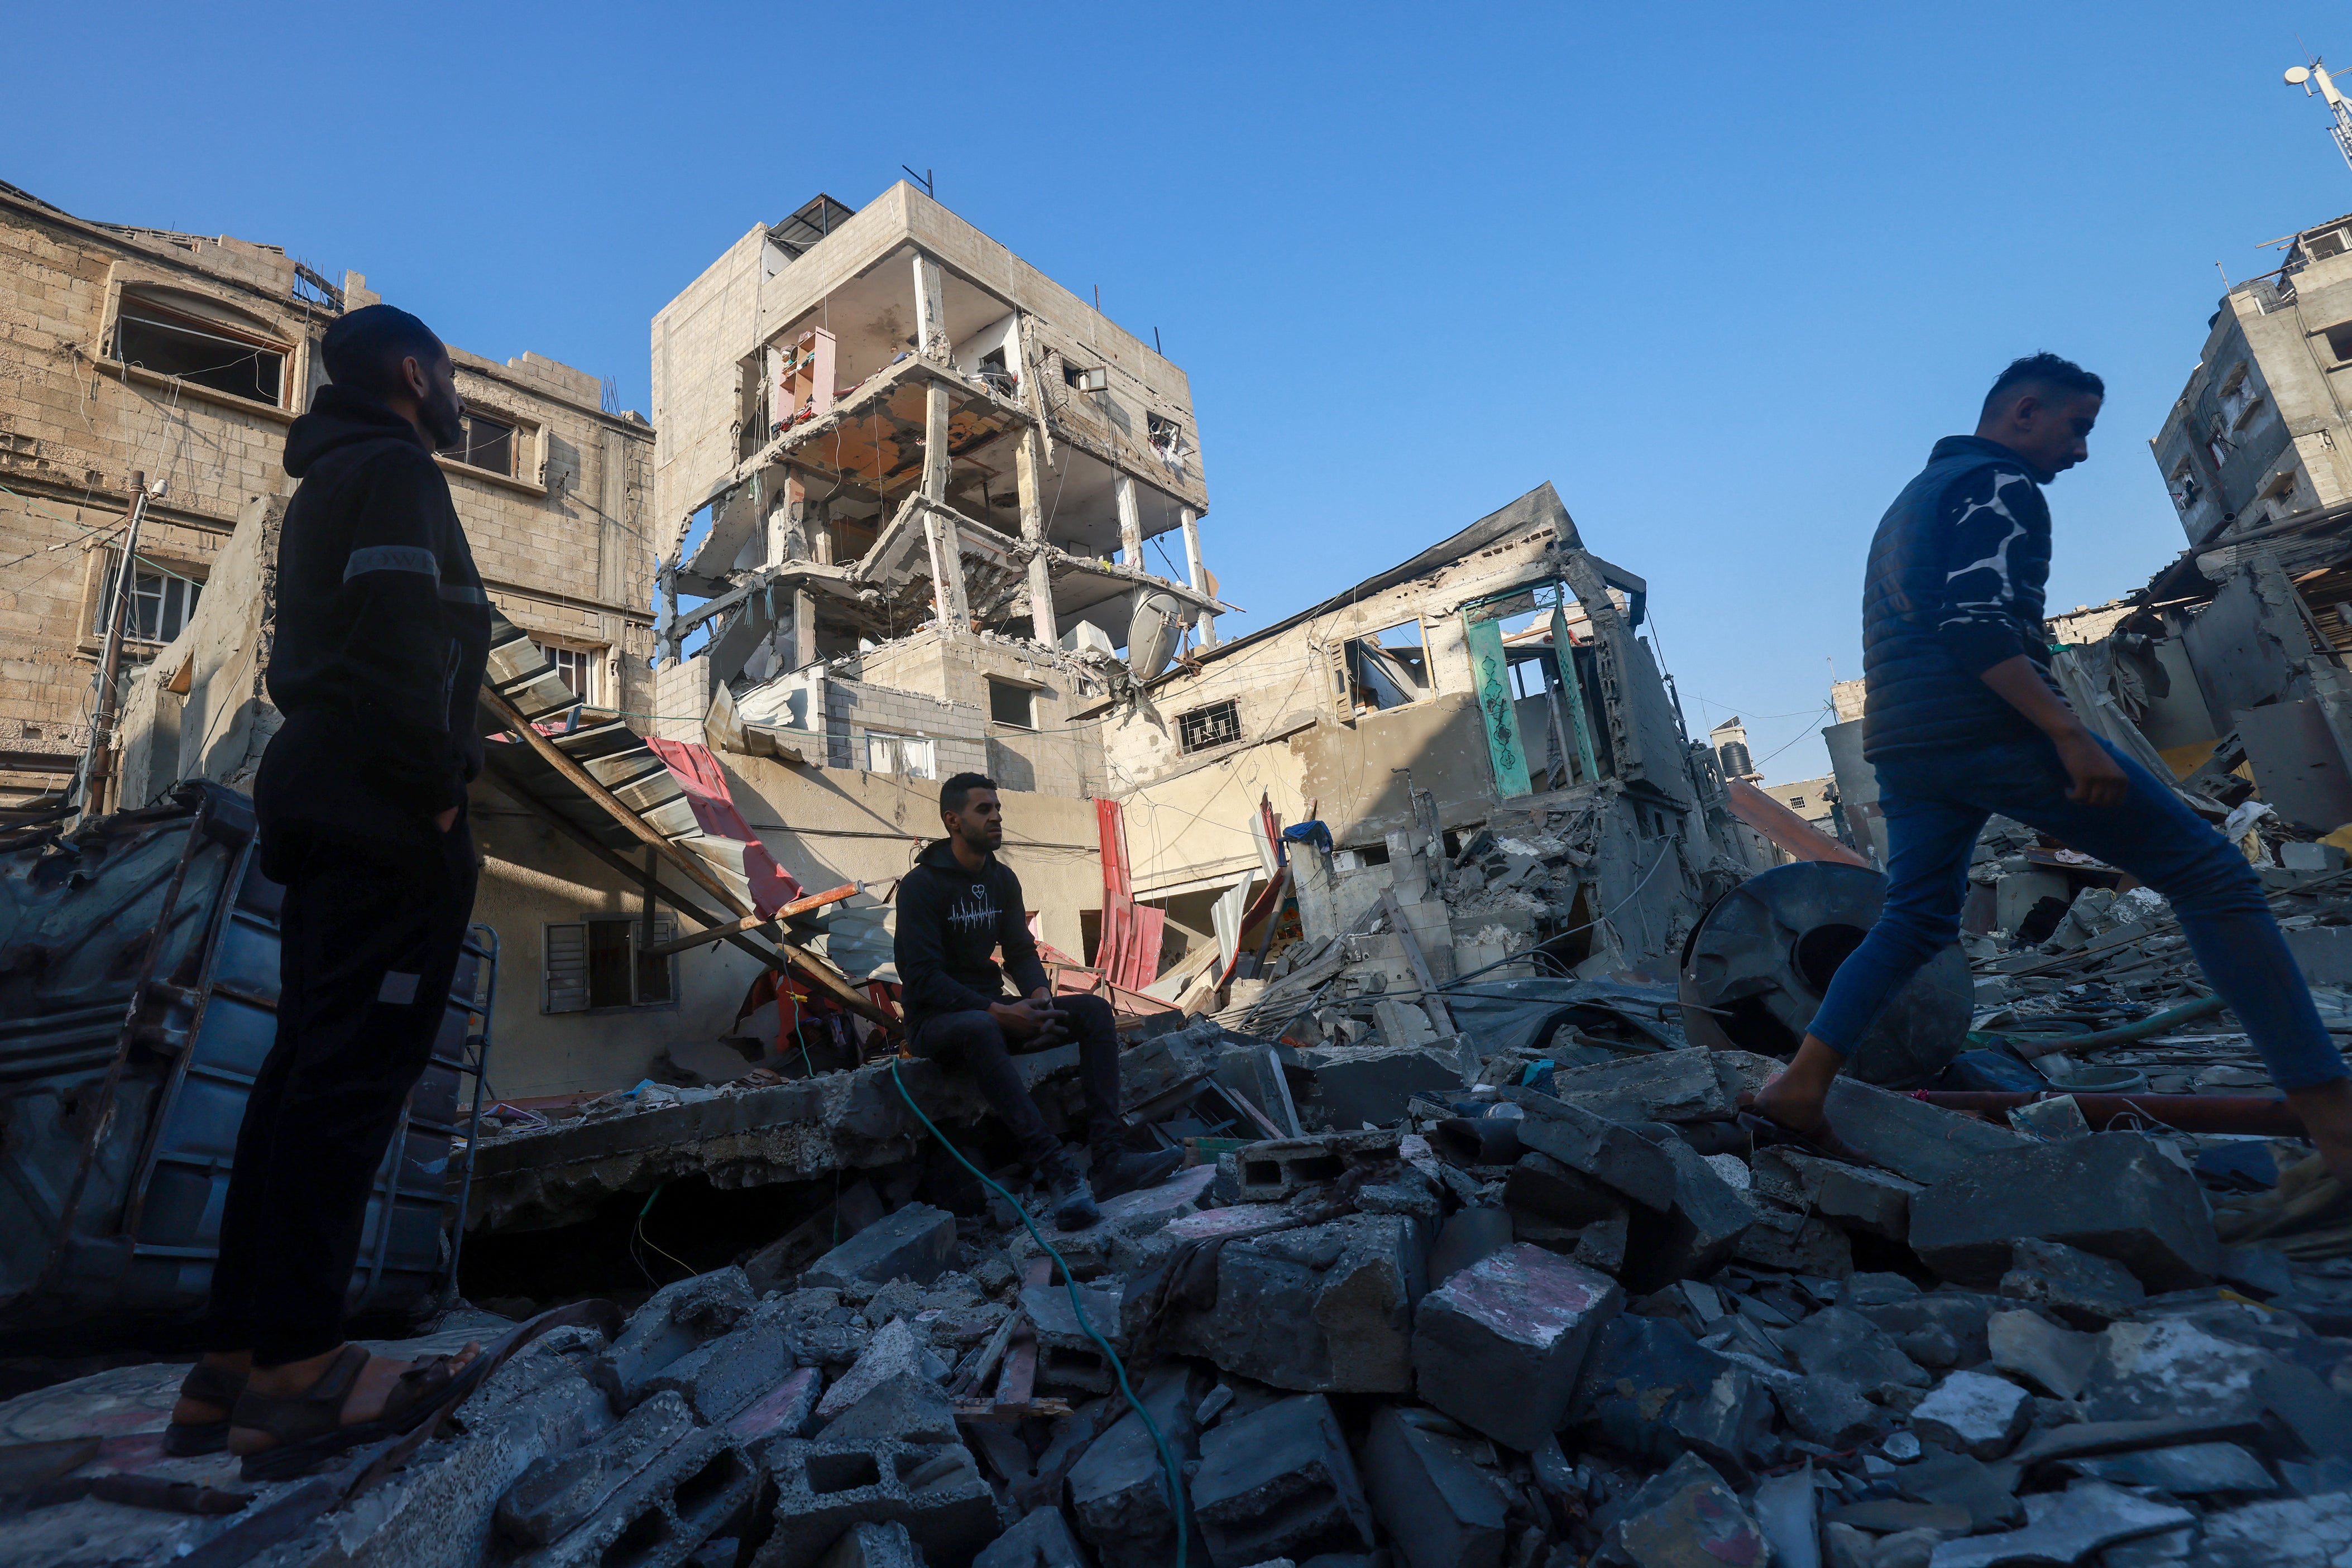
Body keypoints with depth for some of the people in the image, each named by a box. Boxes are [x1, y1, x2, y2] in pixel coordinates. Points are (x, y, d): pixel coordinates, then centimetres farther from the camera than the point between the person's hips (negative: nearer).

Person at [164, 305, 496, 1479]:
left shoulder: (329, 484, 27)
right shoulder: (394, 468, -3)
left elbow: (312, 651, 23)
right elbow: (398, 641, -18)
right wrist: (438, 790, -16)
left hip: (321, 802, 10)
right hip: (387, 817, -10)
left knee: (307, 1069, 9)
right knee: (352, 1075, -10)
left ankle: (235, 1365, 13)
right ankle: (295, 1374, -7)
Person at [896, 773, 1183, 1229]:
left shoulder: (1002, 879, 9)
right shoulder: (922, 884, -12)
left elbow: (1021, 951, 9)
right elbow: (922, 977, -19)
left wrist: (1040, 995, -14)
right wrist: (1000, 1011, -27)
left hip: (992, 1011, 7)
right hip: (937, 1020, -7)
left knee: (1095, 1011, -13)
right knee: (980, 1028, -42)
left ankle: (1107, 1159, -27)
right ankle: (1058, 1171, -47)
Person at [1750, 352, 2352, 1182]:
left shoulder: (1912, 498, 27)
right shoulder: (1998, 485, -2)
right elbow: (1977, 623, -18)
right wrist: (2069, 733, -23)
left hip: (1902, 743, 9)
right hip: (1991, 730, -9)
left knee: (1915, 919, 13)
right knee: (2211, 873, 0)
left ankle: (1799, 1087, 2)